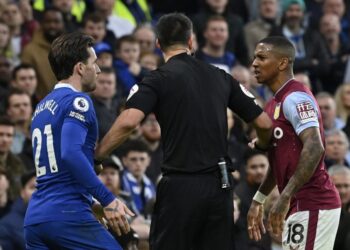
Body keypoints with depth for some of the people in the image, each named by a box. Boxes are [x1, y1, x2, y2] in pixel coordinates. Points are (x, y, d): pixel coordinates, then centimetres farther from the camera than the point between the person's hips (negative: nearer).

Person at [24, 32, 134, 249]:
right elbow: (71, 153, -21)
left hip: (34, 218, 8)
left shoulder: (41, 107, 21)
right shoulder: (77, 101, -6)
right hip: (68, 215, -8)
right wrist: (108, 200, -20)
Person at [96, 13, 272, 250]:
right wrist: (262, 146, 35)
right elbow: (264, 123, 13)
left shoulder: (158, 79, -3)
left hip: (180, 185, -4)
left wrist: (96, 156, -9)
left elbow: (128, 122, -19)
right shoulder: (220, 77, 11)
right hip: (220, 185, 4)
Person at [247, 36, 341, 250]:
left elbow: (314, 149, -26)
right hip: (299, 206, 10)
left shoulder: (295, 98, -13)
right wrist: (258, 200, 27)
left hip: (312, 206, -10)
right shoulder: (275, 103, 18)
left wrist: (285, 197, -28)